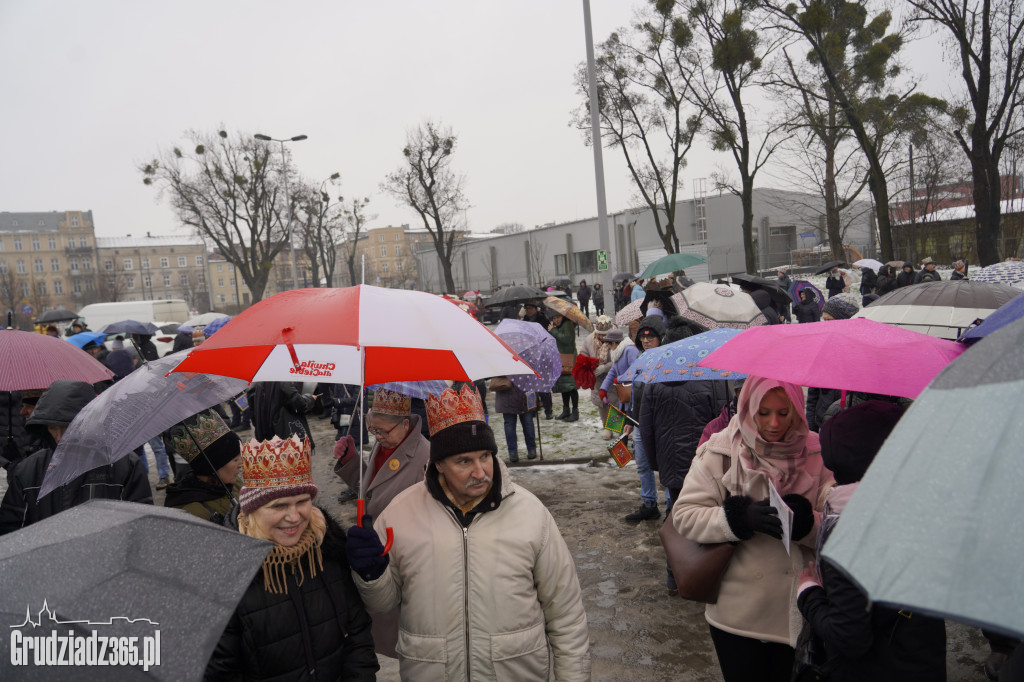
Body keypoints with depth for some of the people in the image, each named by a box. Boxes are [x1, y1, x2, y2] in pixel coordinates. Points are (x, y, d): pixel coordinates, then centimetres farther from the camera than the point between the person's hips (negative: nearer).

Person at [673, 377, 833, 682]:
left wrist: (806, 522, -25)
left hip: (797, 610, 2)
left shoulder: (816, 453, -2)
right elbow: (684, 514, -12)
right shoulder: (720, 452, -8)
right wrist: (741, 518, -26)